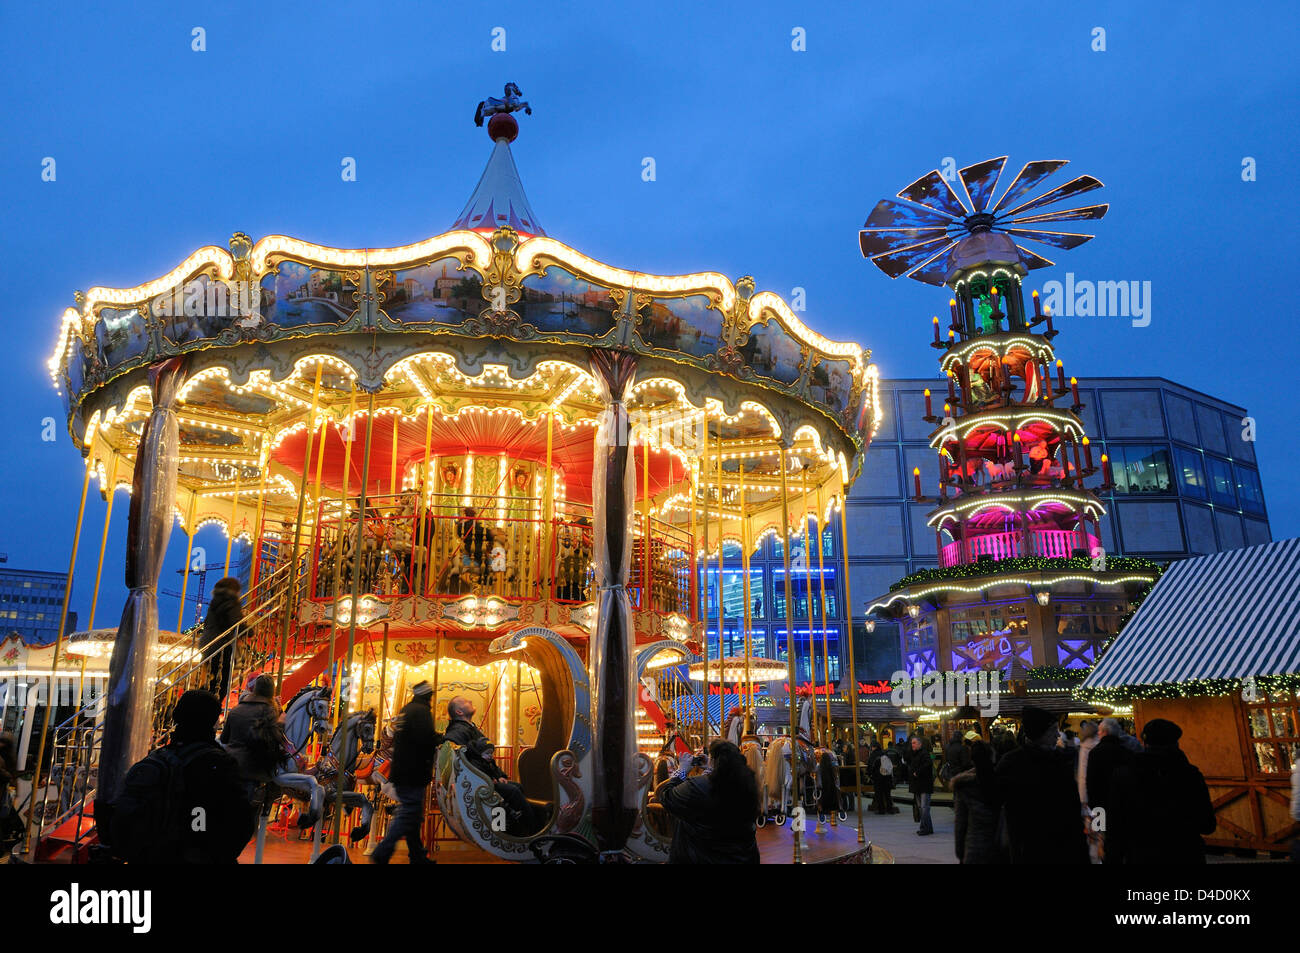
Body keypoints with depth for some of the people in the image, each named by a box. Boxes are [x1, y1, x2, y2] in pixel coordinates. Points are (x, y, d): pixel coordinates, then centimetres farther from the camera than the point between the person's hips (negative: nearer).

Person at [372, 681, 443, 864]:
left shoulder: (405, 710, 15)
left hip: (400, 772, 10)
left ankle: (418, 856, 22)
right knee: (409, 813, -6)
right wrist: (440, 739, -4)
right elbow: (426, 740, -25)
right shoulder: (421, 711, -13)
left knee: (411, 814, 15)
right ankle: (381, 855, -7)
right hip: (413, 773, -10)